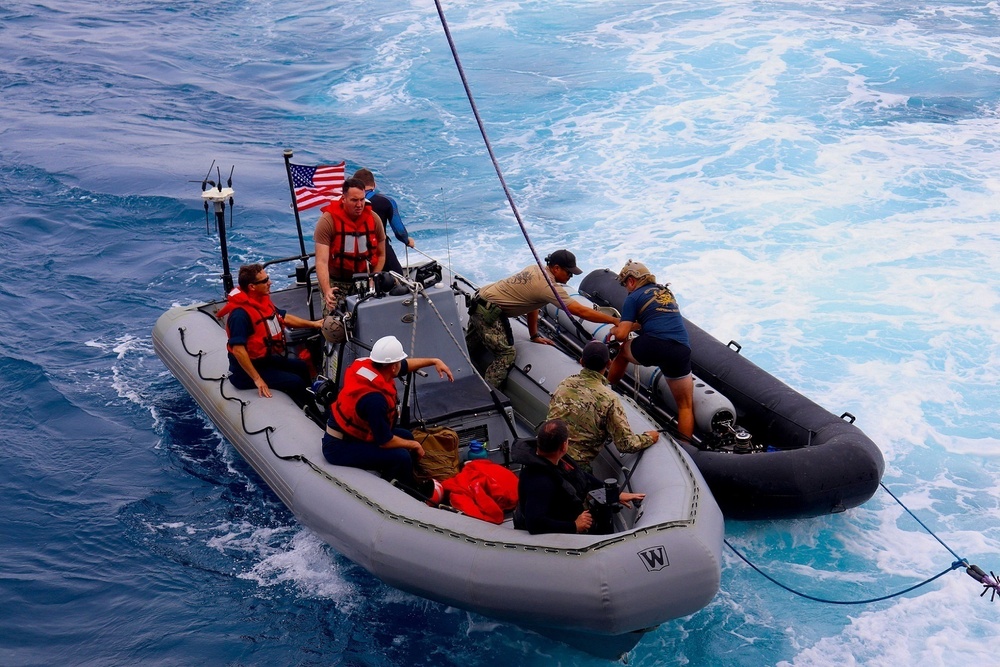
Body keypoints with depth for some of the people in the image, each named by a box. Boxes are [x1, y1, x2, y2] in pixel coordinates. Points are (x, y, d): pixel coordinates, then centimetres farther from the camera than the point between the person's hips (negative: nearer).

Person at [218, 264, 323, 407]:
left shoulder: (262, 300, 0)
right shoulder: (240, 314, -29)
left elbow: (284, 318, 17)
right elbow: (238, 350, -34)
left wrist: (313, 324, 15)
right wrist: (257, 379, -32)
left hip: (265, 358, 10)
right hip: (247, 370, -10)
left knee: (300, 367, 20)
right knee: (295, 382, -14)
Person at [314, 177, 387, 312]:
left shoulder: (373, 219, -4)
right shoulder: (328, 221, -16)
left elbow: (381, 255, 7)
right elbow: (321, 261, -21)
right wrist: (327, 291, -34)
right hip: (336, 283, -3)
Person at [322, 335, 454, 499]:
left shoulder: (367, 364, -10)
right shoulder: (374, 398, -34)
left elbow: (406, 365, 13)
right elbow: (385, 442, -23)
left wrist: (434, 361, 15)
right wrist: (413, 445, -7)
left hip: (349, 431, 10)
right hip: (340, 447, -10)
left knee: (406, 436, 14)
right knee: (401, 457, -21)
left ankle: (411, 485, 26)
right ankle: (411, 494, 7)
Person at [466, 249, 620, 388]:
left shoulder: (536, 269, 1)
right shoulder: (548, 286, -25)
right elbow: (581, 311, -26)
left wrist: (534, 336, 14)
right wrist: (615, 321, -22)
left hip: (480, 301, 10)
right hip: (488, 312, -10)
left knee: (471, 345, 25)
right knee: (506, 354, -12)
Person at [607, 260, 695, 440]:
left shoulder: (634, 297, 8)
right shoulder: (666, 292, 26)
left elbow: (622, 335, 3)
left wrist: (615, 331, 26)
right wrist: (631, 326, 42)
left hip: (652, 347, -3)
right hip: (681, 351, 4)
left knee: (623, 351, 32)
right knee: (686, 406, 11)